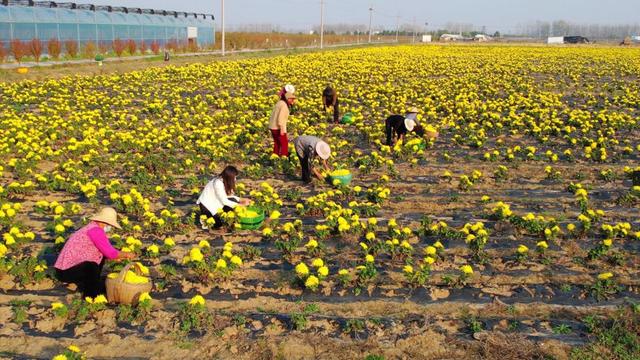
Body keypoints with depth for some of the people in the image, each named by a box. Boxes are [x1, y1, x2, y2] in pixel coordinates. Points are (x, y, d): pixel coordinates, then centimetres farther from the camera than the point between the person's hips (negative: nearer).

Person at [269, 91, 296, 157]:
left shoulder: (280, 103, 12)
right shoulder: (284, 105, -17)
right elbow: (280, 118, -23)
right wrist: (282, 129, -23)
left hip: (273, 127, 10)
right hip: (278, 128, -10)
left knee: (277, 143, 16)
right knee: (284, 144, -4)